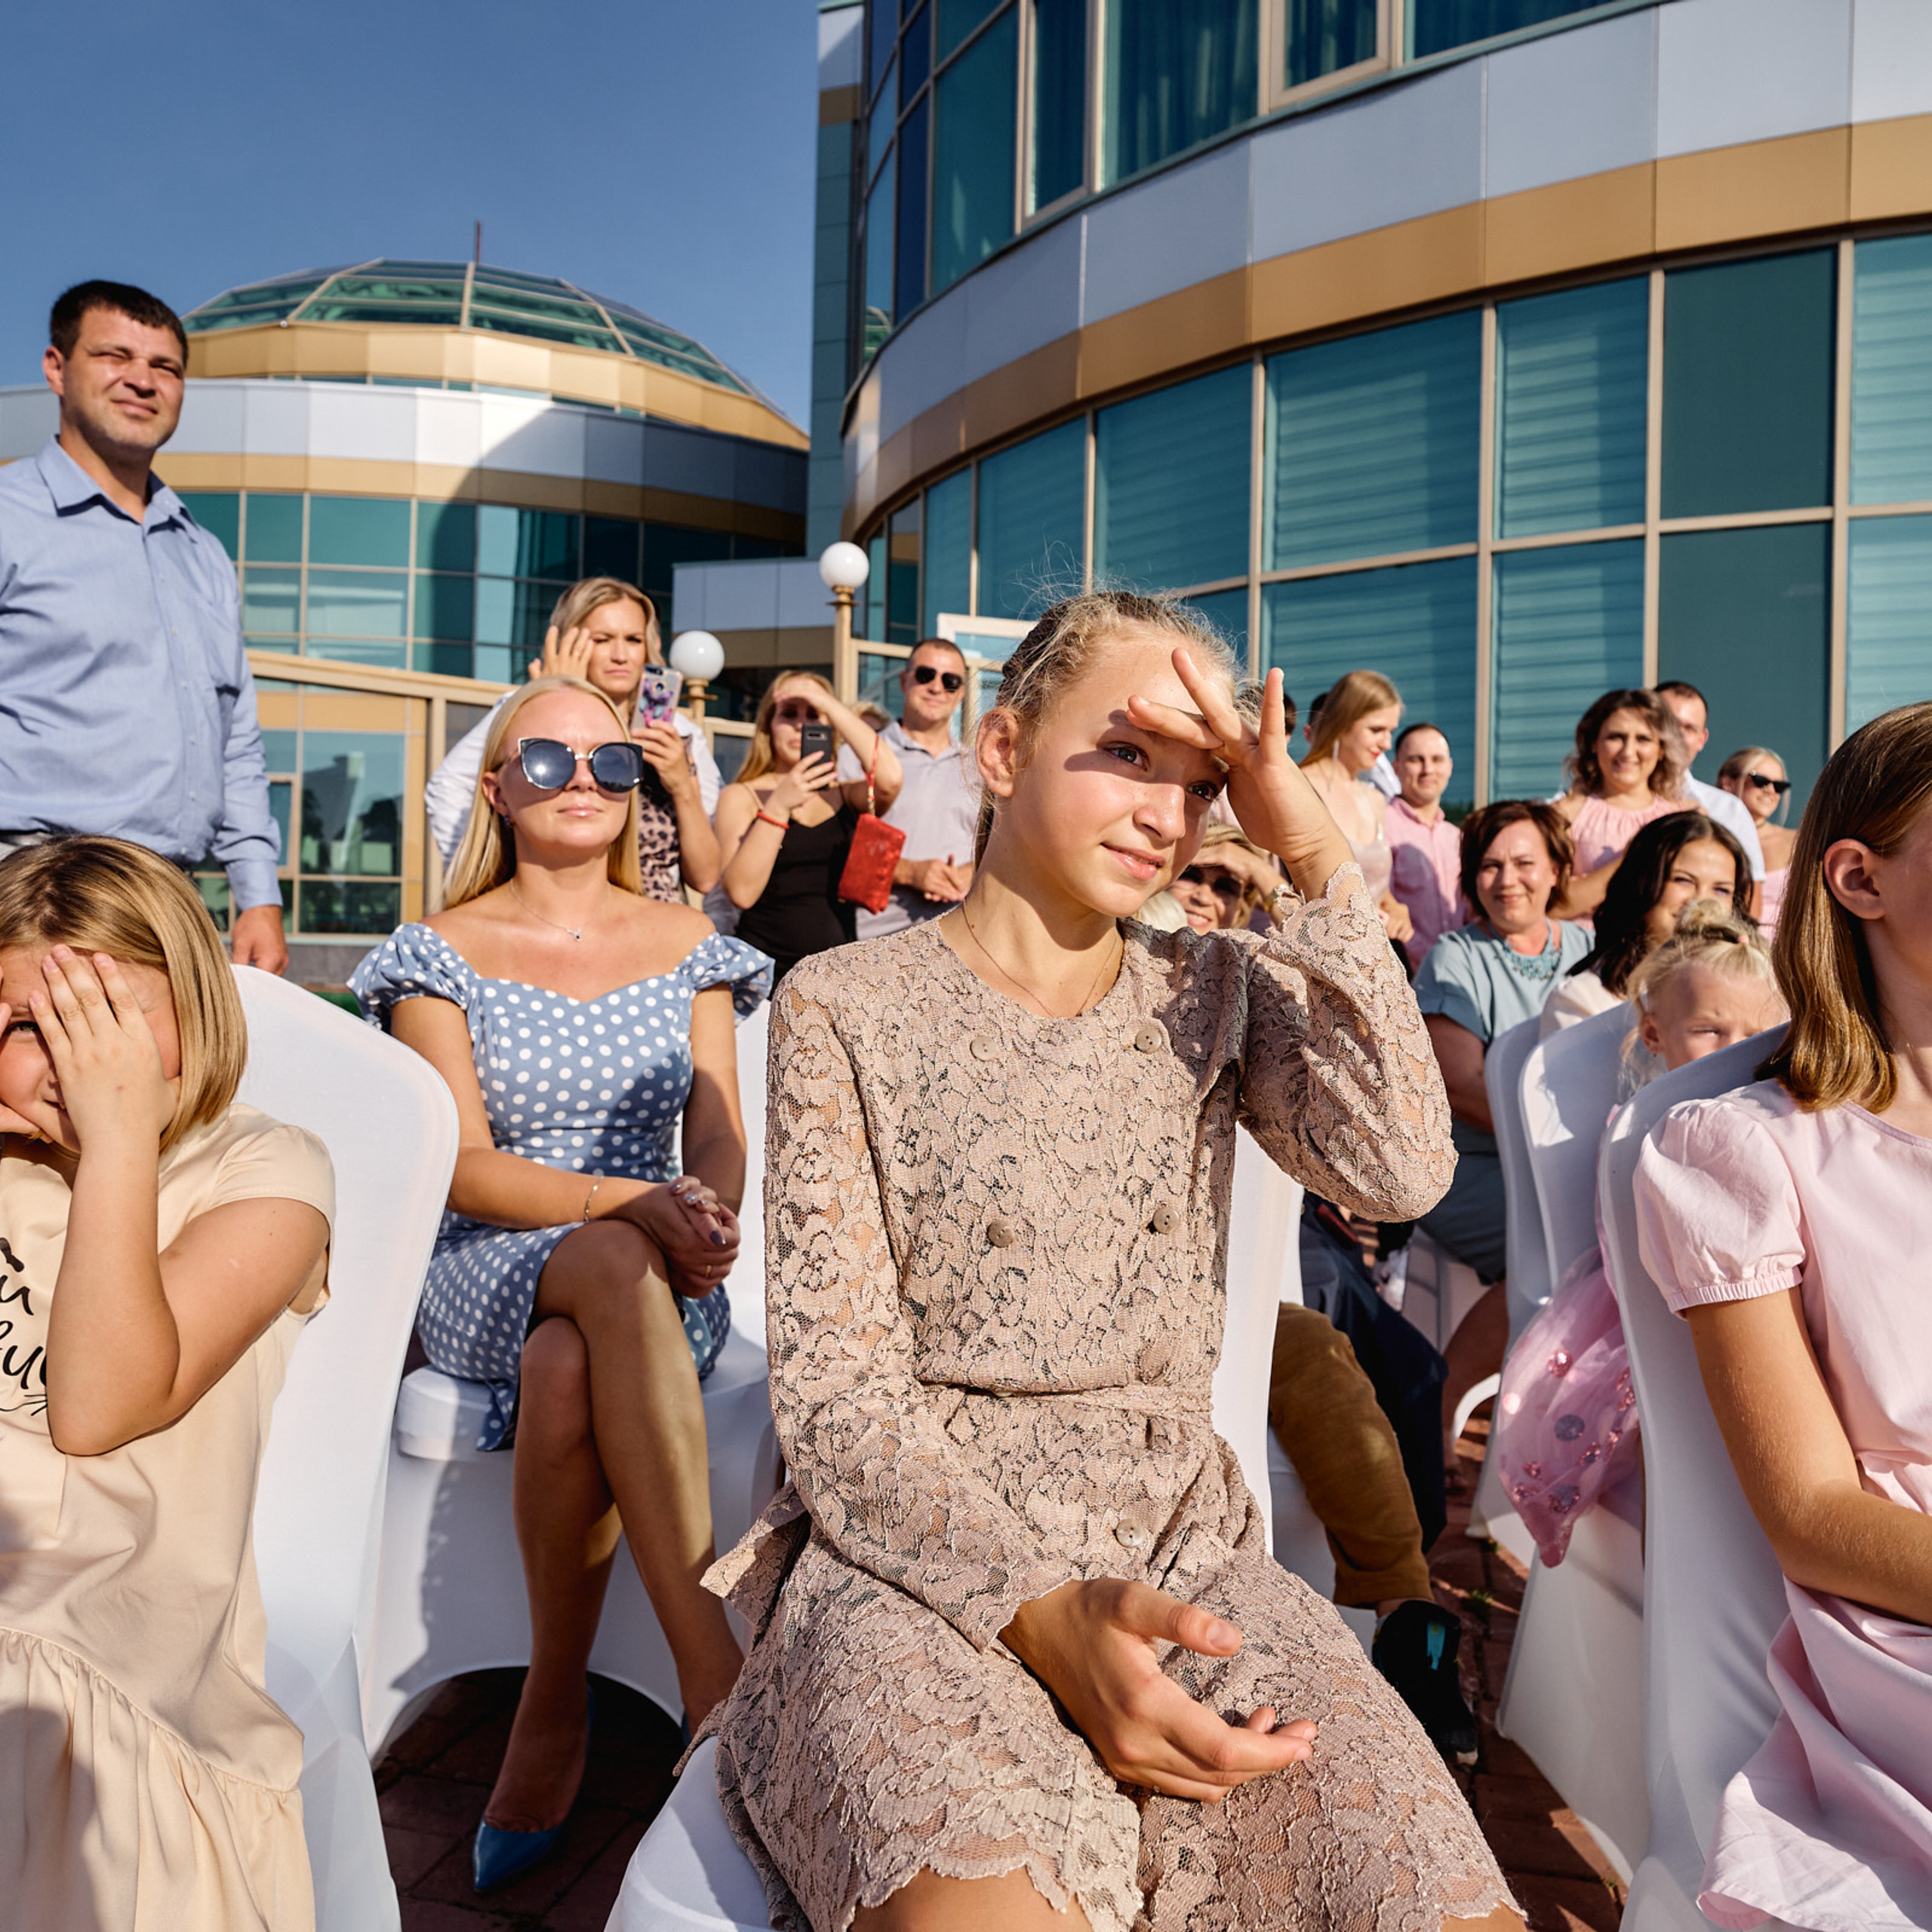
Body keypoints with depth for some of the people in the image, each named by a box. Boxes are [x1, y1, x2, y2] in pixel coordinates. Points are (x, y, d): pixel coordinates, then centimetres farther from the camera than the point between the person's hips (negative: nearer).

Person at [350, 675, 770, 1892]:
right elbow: (464, 1166, -6)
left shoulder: (685, 944, 12)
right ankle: (719, 1670, -32)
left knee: (564, 1373, -36)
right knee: (615, 1268, -37)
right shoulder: (442, 953, 5)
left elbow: (720, 1131, 4)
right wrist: (632, 1204, -23)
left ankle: (554, 1706, -19)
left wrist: (712, 1211, -22)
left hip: (659, 1277, 2)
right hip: (489, 1276, -1)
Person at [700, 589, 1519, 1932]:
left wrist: (1321, 866, -9)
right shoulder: (849, 1011, 0)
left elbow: (1398, 1170, -9)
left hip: (1180, 1544, 4)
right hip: (917, 1555, -3)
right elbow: (839, 1396, -6)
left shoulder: (1216, 993, 10)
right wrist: (1041, 1611, -20)